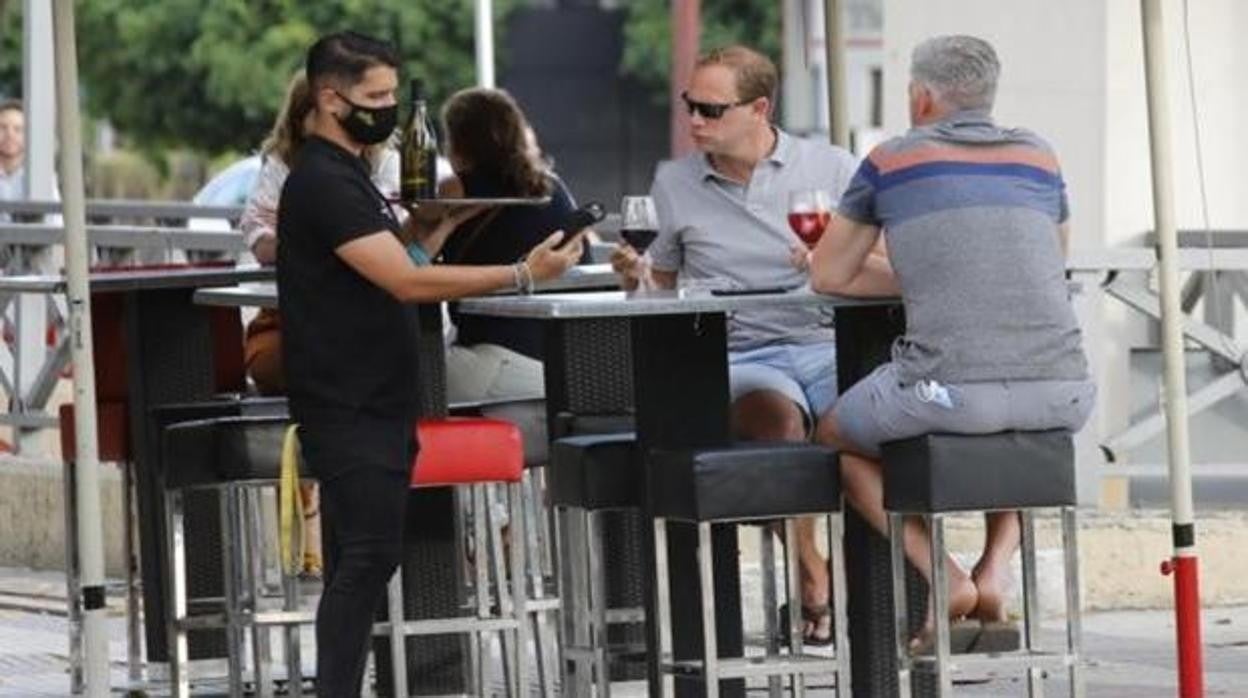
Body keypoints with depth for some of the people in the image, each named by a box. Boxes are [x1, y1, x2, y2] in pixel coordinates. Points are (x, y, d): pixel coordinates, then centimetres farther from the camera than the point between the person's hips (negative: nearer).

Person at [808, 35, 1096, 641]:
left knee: (835, 436, 26)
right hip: (1064, 393, 4)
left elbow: (828, 278, 18)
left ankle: (943, 577, 9)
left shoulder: (893, 160, 9)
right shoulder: (1038, 156, 19)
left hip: (951, 389, -4)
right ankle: (996, 565, 19)